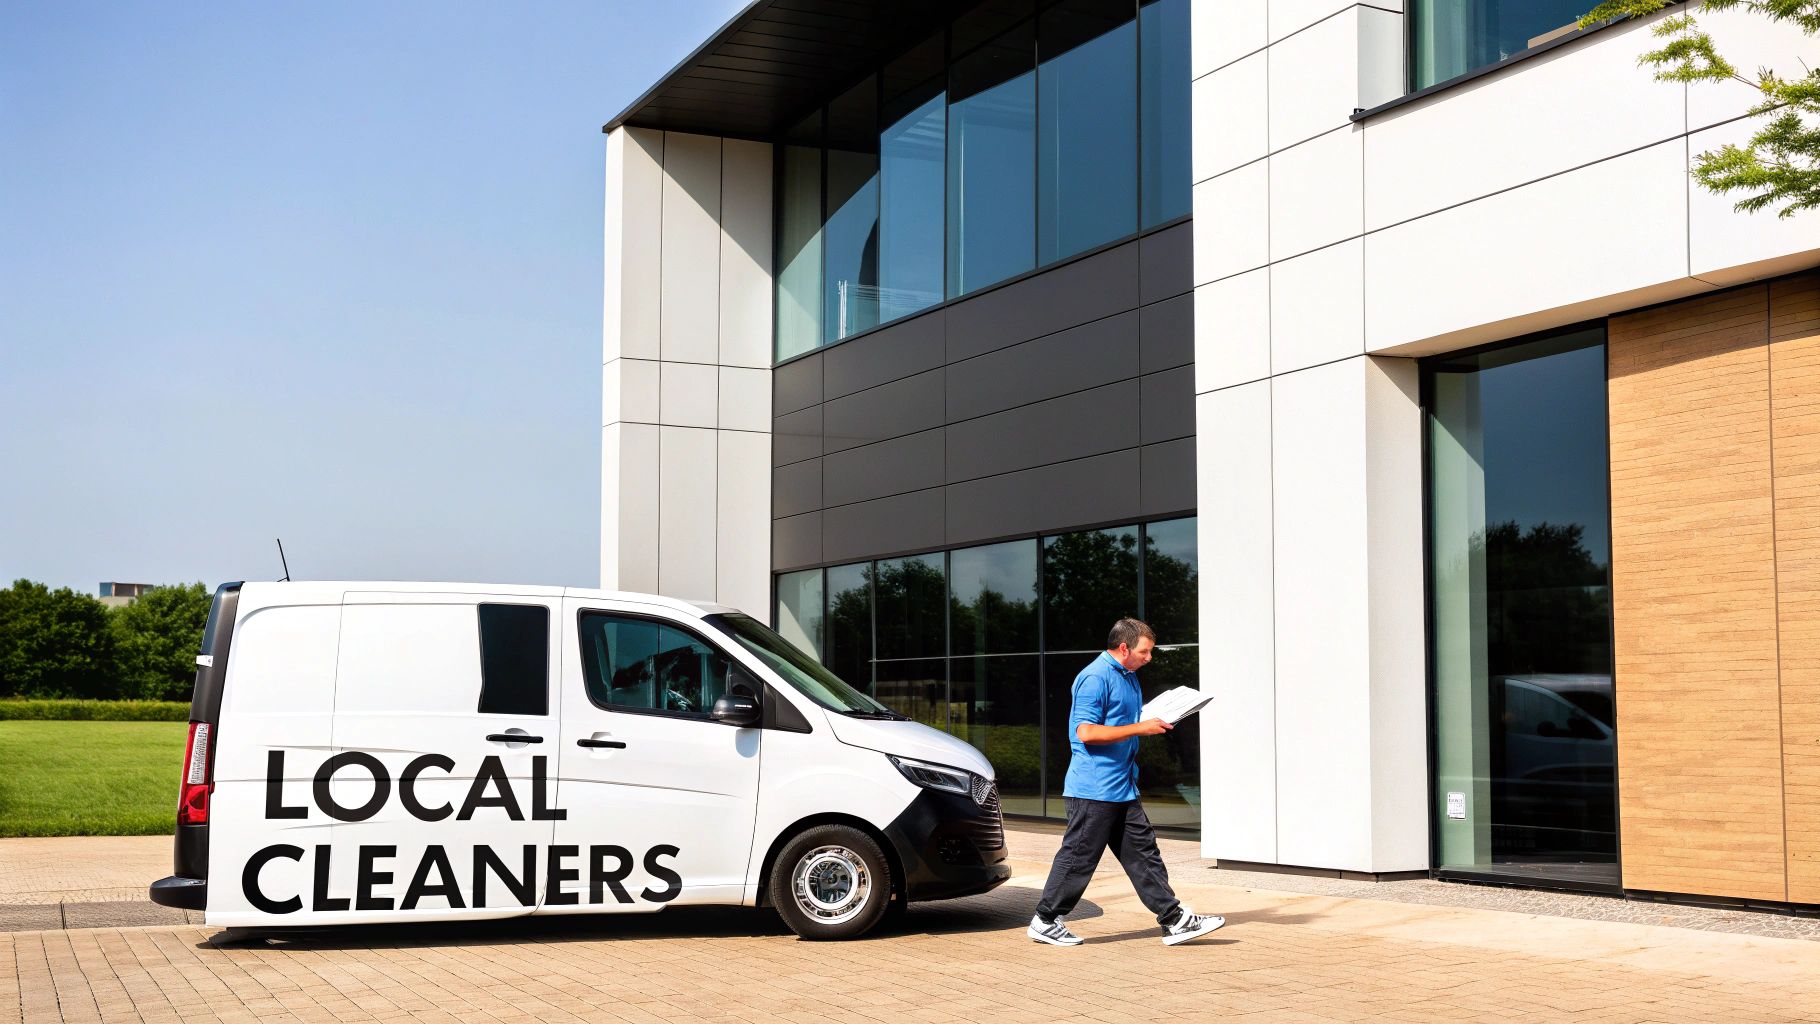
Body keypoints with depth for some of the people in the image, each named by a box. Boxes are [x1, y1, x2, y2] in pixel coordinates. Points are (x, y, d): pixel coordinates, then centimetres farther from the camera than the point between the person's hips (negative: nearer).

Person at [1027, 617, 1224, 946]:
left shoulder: (1128, 676, 16)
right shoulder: (1096, 677, -15)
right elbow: (1086, 732, -22)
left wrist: (1156, 721, 10)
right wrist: (1140, 728, -20)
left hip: (1123, 789, 9)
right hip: (1093, 789, -9)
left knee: (1143, 852, 9)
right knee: (1078, 857, -2)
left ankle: (1175, 920, 10)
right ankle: (1044, 921, 9)